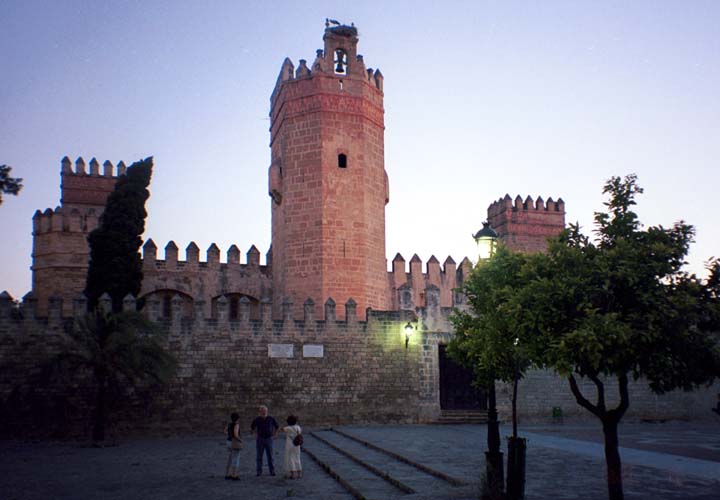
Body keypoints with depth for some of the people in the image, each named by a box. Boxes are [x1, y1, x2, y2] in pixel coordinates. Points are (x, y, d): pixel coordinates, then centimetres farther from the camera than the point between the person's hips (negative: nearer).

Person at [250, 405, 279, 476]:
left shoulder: (271, 419, -5)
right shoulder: (257, 419, -4)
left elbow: (277, 426, 11)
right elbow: (252, 427, 16)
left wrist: (274, 435, 6)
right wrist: (256, 434, 10)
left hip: (268, 439, -1)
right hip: (260, 439, 1)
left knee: (270, 456, -1)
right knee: (259, 456, 3)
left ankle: (272, 471, 5)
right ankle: (259, 471, 11)